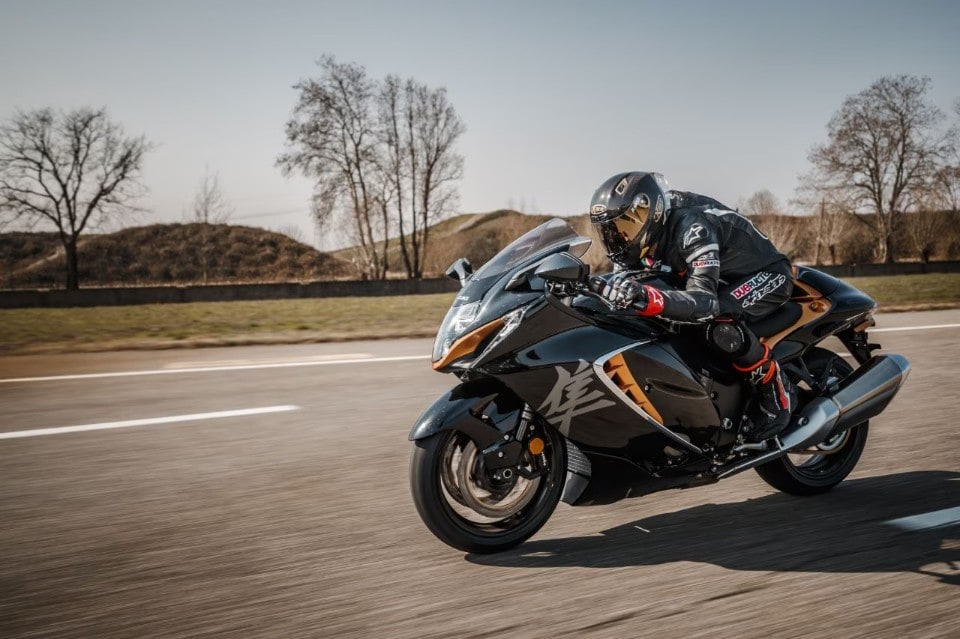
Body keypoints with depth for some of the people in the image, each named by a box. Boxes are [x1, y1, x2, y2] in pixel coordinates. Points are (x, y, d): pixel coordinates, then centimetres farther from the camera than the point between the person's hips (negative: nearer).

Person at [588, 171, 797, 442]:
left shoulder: (690, 226, -34)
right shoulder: (647, 236, -8)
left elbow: (705, 302, -43)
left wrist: (647, 298, -59)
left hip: (767, 274, -9)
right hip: (726, 278, 9)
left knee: (719, 326, -37)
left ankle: (778, 391, -14)